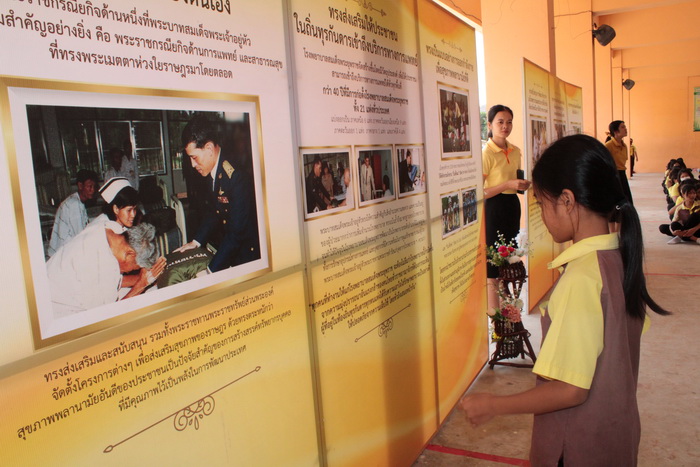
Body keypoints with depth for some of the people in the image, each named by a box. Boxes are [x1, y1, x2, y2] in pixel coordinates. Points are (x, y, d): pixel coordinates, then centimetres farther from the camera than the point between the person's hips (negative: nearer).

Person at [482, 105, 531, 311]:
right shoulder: (486, 153, -14)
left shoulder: (515, 151, 9)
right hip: (494, 209, -8)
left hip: (513, 206, 8)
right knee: (493, 271, -1)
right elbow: (479, 193, -19)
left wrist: (522, 185, 8)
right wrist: (508, 185, -23)